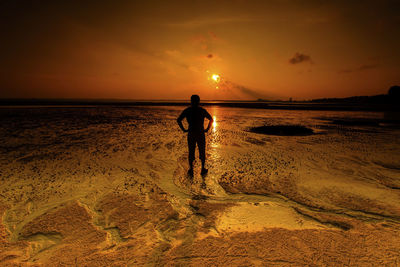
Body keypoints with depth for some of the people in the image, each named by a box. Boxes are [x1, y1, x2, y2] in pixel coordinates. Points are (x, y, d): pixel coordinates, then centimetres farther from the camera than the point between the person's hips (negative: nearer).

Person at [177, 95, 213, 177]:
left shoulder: (187, 110, -2)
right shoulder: (202, 110, -4)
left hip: (191, 134, 1)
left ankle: (191, 170, 19)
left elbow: (178, 120, -10)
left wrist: (184, 129, -3)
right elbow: (211, 119, -2)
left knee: (191, 152, 13)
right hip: (201, 134, -1)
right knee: (202, 152, 14)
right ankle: (203, 169, 24)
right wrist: (207, 129, 2)